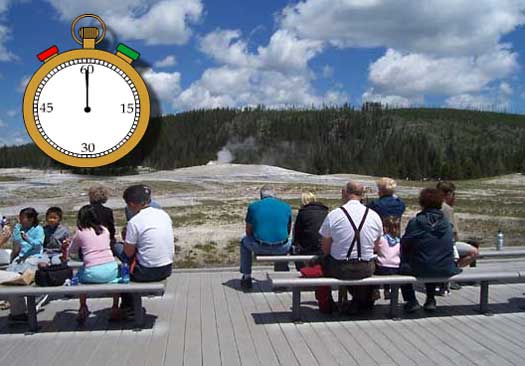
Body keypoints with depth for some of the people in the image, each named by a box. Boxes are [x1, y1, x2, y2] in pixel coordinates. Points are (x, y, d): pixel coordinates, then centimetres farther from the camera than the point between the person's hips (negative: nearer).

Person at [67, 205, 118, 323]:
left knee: (79, 275, 31)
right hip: (111, 271, 2)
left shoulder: (80, 233, 6)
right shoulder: (105, 230, 13)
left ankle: (83, 308, 29)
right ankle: (115, 308, 31)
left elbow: (71, 252, 20)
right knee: (118, 272, 36)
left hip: (93, 274, -2)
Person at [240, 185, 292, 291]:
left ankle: (247, 278, 34)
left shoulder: (253, 206, 5)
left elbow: (248, 231, 12)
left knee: (245, 241, 32)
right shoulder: (286, 207, 10)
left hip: (259, 248, -1)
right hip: (281, 249, 2)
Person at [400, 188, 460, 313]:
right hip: (446, 271, 5)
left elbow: (404, 245, -3)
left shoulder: (415, 222, -11)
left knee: (402, 267, 24)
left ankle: (411, 301, 21)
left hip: (421, 271, -5)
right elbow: (450, 246, 13)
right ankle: (431, 300, 36)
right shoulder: (447, 223, 2)